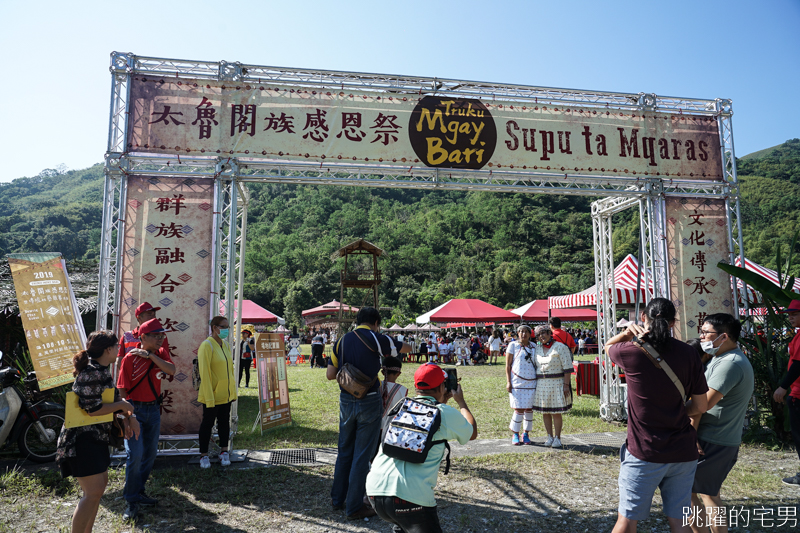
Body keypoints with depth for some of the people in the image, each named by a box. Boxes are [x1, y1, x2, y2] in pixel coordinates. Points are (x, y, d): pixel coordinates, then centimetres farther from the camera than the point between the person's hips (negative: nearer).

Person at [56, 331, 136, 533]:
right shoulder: (91, 373, -21)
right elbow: (93, 409, -25)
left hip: (96, 438, 10)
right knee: (93, 492, -10)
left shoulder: (103, 370, 9)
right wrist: (122, 406, -13)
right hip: (81, 439, -10)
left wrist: (129, 417, 2)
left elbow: (113, 399, 15)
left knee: (101, 483, 18)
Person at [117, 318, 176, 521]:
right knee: (135, 454, -8)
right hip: (135, 408, -6)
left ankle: (138, 490, 31)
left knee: (150, 453, 14)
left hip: (154, 408, 6)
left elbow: (171, 370, -17)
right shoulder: (130, 357, -13)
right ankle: (132, 501, 5)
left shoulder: (160, 353, 1)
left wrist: (150, 355, -23)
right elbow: (122, 388, -11)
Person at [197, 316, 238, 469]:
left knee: (224, 421, 14)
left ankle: (224, 451, 26)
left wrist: (233, 391, 13)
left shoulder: (225, 344, 8)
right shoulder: (207, 345, -15)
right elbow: (204, 373, -18)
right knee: (208, 422, 6)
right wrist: (209, 398, -20)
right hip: (212, 395, -6)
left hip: (226, 393, 7)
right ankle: (204, 455, 19)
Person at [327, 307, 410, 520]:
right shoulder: (374, 338, -10)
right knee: (362, 455, 5)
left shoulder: (342, 340, 5)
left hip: (346, 401, 5)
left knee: (344, 451, 19)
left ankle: (337, 499, 30)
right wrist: (393, 344, 20)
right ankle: (354, 507, 14)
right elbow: (407, 348, 1)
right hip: (369, 401, -5)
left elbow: (330, 374, 4)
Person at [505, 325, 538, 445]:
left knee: (529, 409, 5)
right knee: (518, 409, -5)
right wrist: (508, 382, -7)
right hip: (517, 382, -3)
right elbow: (508, 365, 0)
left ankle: (526, 434, 19)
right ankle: (515, 435, 11)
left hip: (531, 382, 3)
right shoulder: (513, 345, 1)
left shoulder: (533, 347, 10)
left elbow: (537, 364, 17)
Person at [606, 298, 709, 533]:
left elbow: (608, 346, 14)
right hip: (683, 452, 3)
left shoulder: (632, 351, -11)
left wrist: (626, 333, -5)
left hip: (644, 452, -3)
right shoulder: (688, 353, -3)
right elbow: (701, 406, 2)